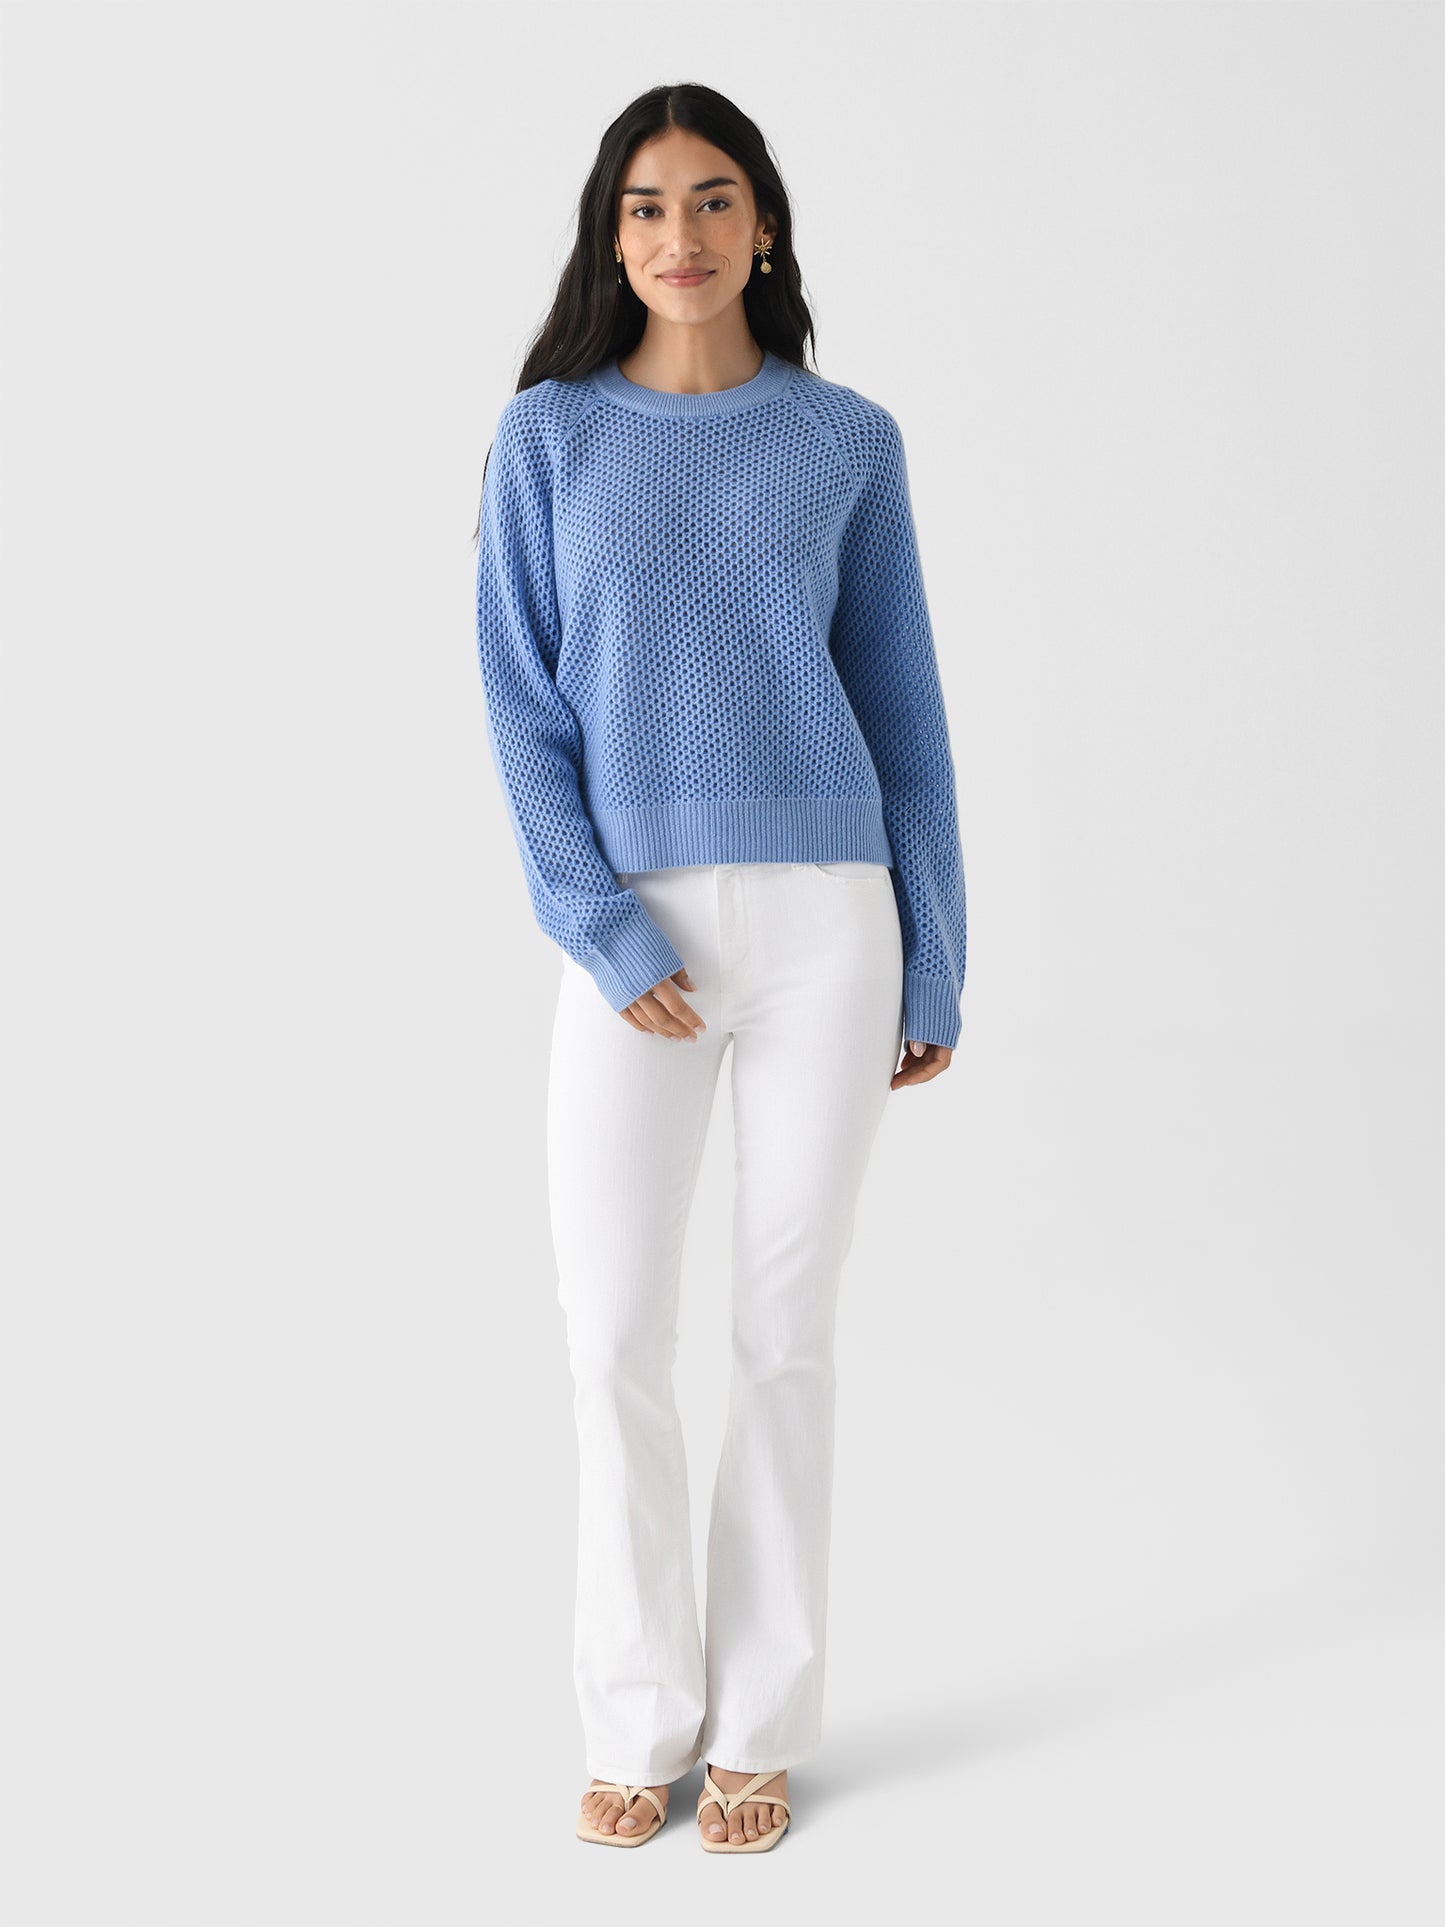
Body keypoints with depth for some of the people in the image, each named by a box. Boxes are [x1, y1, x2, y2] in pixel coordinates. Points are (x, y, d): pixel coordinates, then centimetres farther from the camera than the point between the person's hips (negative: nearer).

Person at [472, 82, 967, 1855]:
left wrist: (932, 965, 5)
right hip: (633, 932, 0)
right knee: (612, 1338, 1)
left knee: (785, 1327, 6)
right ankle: (639, 1720, 18)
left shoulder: (847, 444, 5)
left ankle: (759, 1725, 20)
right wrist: (601, 934, -11)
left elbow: (901, 706, 7)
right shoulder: (549, 439, 4)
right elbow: (521, 705, 0)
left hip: (825, 917, 0)